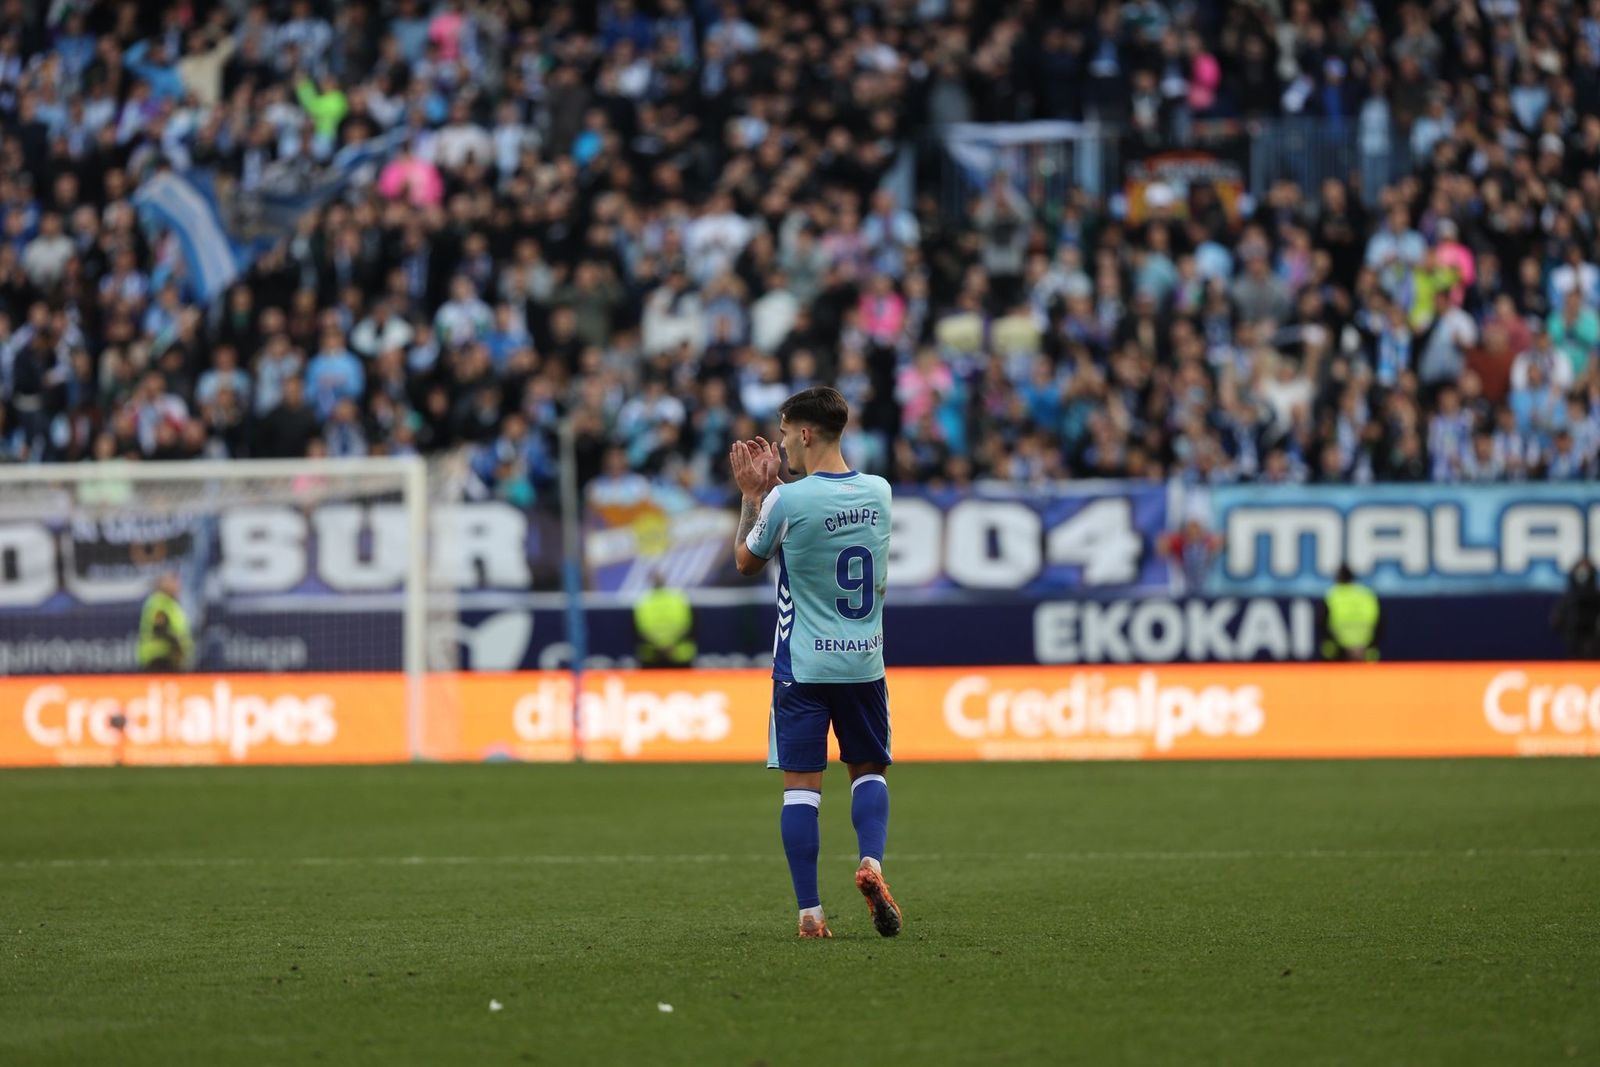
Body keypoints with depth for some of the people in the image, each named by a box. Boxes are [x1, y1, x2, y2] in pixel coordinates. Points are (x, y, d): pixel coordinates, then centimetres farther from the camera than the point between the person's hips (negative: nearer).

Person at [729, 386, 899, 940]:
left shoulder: (787, 502, -14)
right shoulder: (878, 493, 2)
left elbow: (746, 561, 5)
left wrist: (752, 494, 13)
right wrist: (771, 487, 18)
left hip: (803, 666, -4)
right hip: (864, 662, 4)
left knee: (801, 785, 0)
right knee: (869, 770, 19)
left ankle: (810, 911, -4)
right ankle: (871, 861, -7)